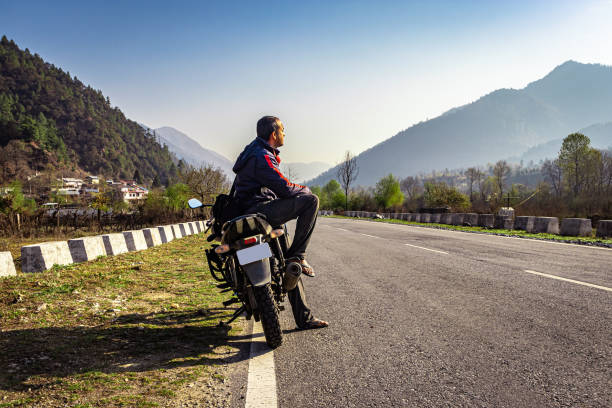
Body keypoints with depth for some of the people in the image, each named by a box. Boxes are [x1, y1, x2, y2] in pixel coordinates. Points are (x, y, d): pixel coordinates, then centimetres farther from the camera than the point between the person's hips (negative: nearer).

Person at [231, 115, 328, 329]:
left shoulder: (254, 150, 20)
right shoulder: (262, 157, -14)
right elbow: (284, 188, -16)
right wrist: (305, 189, 3)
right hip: (259, 211, -11)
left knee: (289, 264, 13)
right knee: (311, 200, -20)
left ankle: (304, 317, 19)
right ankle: (297, 254, -14)